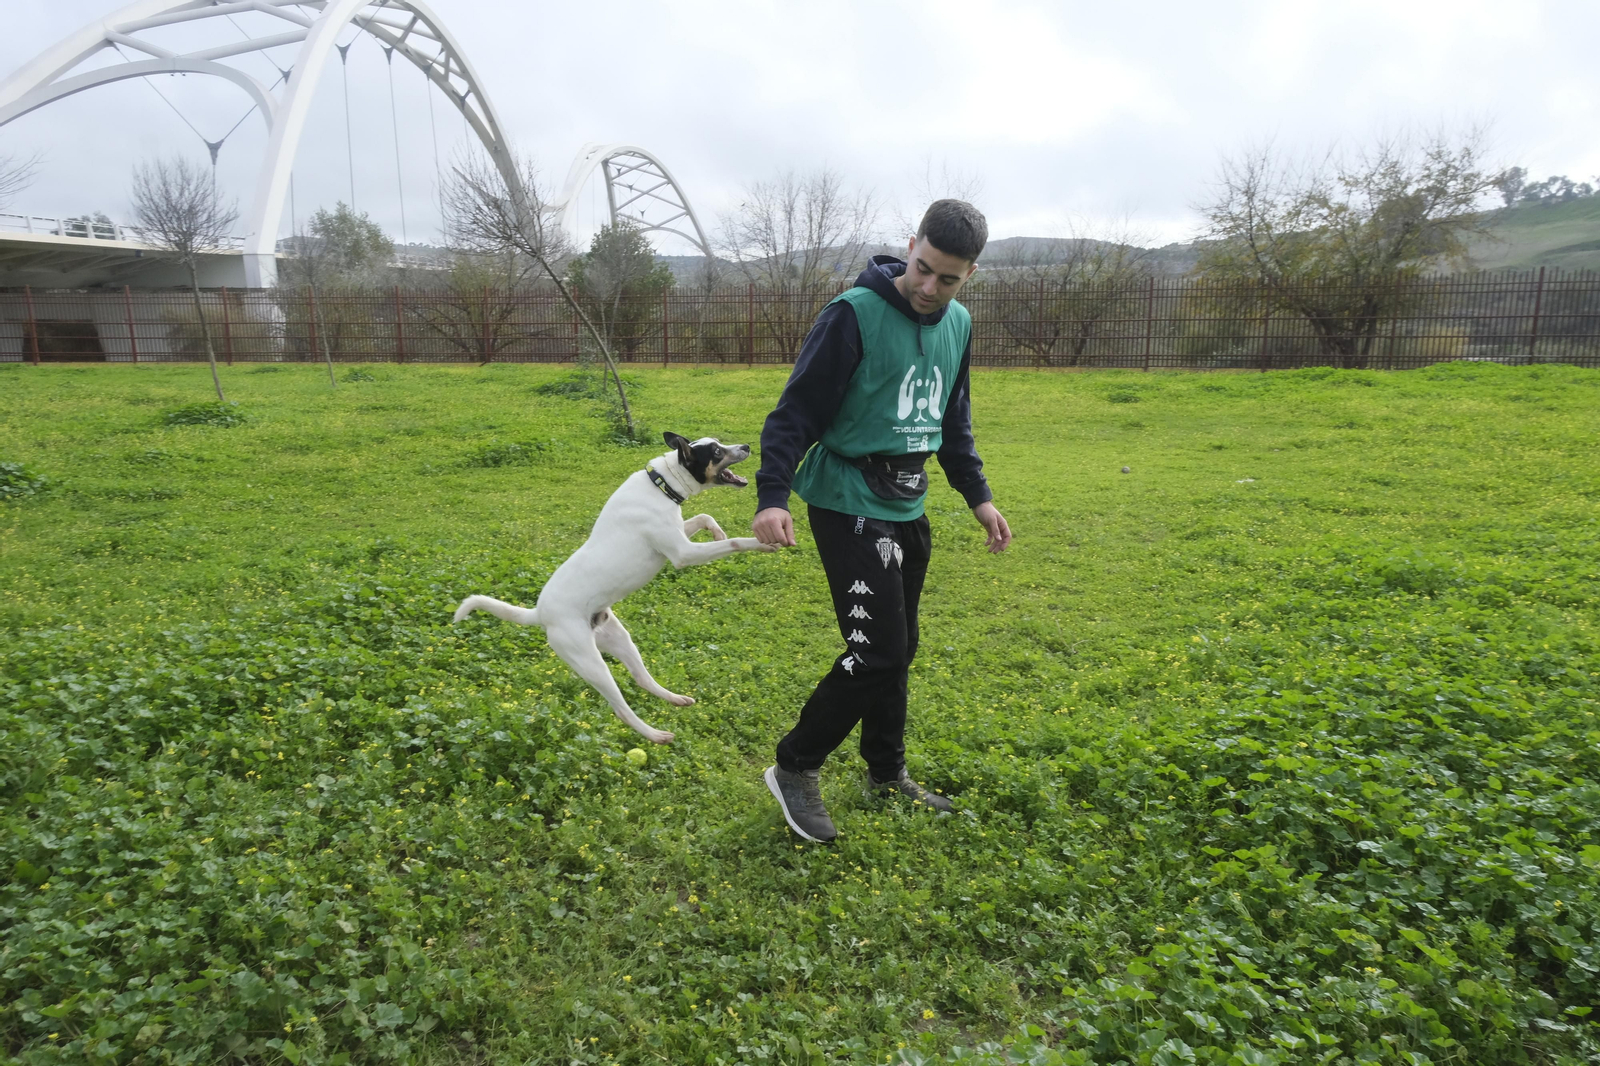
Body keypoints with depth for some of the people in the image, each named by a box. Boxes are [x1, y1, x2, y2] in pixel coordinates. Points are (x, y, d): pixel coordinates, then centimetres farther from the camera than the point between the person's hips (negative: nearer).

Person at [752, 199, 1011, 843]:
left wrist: (977, 495, 20)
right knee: (877, 652, -12)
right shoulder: (855, 314, -15)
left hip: (908, 508, 7)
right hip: (848, 503, -7)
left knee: (898, 649, 15)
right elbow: (797, 410, -15)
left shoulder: (958, 325, 8)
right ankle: (795, 768, 7)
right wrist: (772, 494, -25)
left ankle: (886, 773, 33)